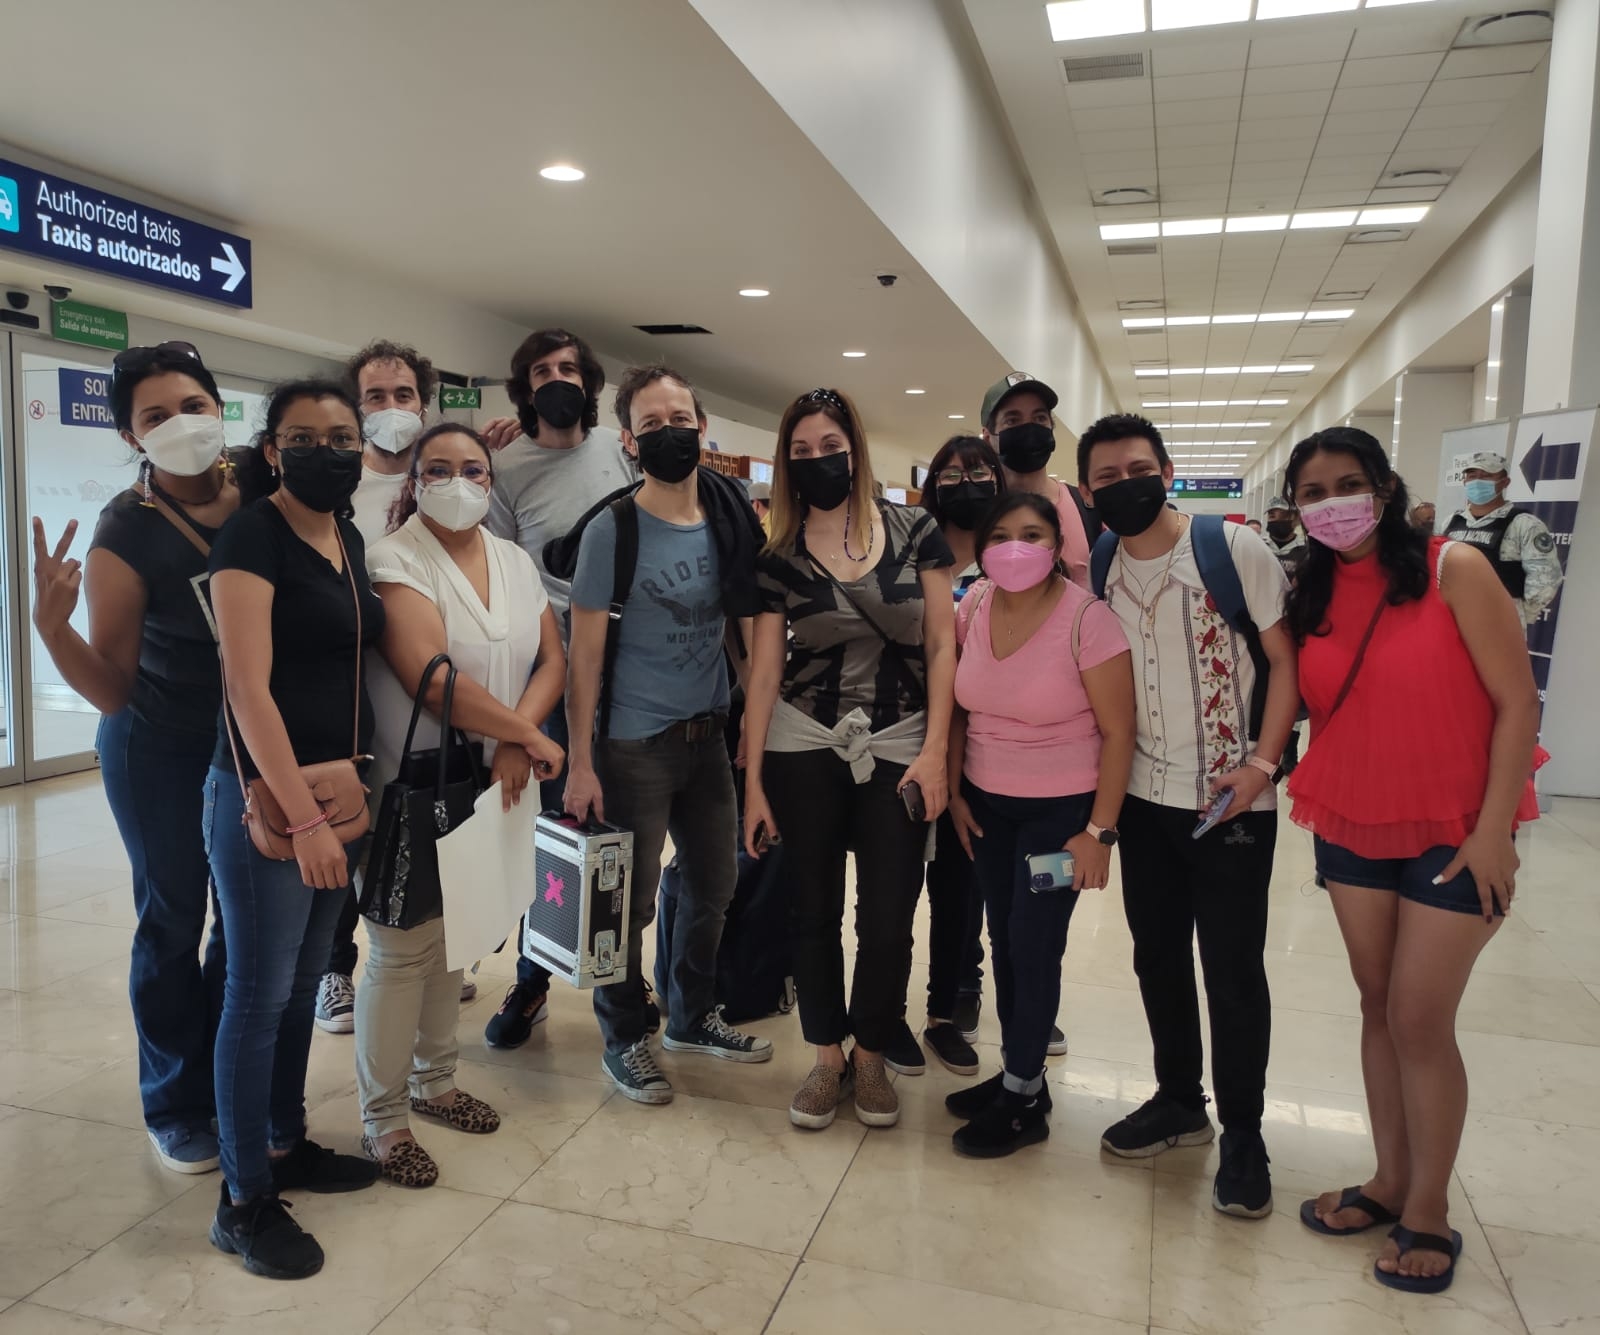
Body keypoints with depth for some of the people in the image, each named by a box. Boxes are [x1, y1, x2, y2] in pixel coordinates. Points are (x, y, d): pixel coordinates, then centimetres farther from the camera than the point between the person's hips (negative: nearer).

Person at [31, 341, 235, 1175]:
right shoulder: (124, 533, -17)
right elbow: (112, 690, -16)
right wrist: (52, 625, -32)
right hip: (161, 752, -3)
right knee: (172, 921, 9)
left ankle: (229, 1082, 36)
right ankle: (174, 1107, 30)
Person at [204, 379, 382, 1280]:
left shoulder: (353, 539, 9)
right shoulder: (253, 537, -13)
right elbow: (248, 687, -20)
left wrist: (351, 791, 10)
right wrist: (301, 814, -24)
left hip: (342, 788, 7)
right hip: (266, 797, -7)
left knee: (305, 982, 18)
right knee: (260, 993, 2)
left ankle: (286, 1145, 34)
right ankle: (244, 1201, 17)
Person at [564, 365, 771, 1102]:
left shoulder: (730, 523, 3)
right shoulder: (612, 530, -12)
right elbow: (584, 653, -11)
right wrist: (580, 763, -14)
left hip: (708, 735, 6)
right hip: (634, 743, -5)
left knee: (714, 884, 18)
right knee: (630, 900, 6)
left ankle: (692, 1015, 39)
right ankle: (624, 1039, 28)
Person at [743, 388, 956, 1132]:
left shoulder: (915, 532, -1)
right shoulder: (778, 559, 1)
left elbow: (942, 645, -1)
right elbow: (764, 671, 1)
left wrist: (934, 752, -8)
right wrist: (752, 781, -1)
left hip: (899, 749, 0)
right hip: (804, 747, 1)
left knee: (888, 918, 2)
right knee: (814, 911, 8)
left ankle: (871, 1056, 26)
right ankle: (827, 1059, 27)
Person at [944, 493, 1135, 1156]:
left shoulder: (1086, 618, -18)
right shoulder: (975, 605, -3)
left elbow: (1118, 733, -14)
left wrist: (1098, 832, -14)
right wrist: (955, 789, 8)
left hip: (1061, 808, -5)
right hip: (986, 803, 5)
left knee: (1033, 947, 0)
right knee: (1004, 940, 11)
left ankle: (1023, 1100, 18)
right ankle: (1017, 1073, 29)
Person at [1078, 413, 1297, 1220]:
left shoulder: (1234, 550, -11)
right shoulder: (1095, 573, 2)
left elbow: (1285, 661, -8)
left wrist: (1261, 763, -18)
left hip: (1232, 801, -4)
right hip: (1144, 798, 5)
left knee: (1233, 972, 3)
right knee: (1157, 958, 14)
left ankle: (1243, 1135, 21)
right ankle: (1179, 1101, 34)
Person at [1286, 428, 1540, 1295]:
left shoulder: (1453, 568, -11)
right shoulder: (1309, 598, 3)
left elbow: (1517, 702, -12)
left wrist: (1494, 829, -15)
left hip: (1453, 834, -4)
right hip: (1351, 831, 5)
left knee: (1419, 1020, -1)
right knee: (1378, 1009, 12)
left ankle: (1429, 1214, 17)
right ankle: (1389, 1183, 27)